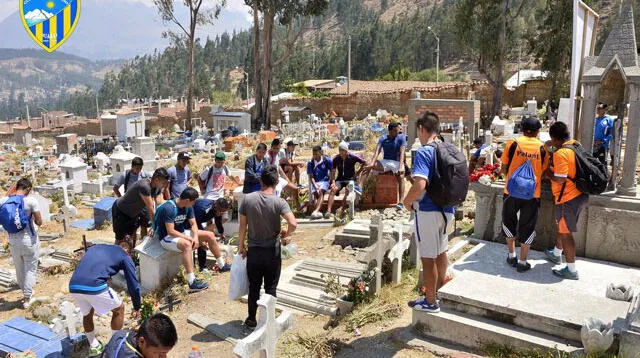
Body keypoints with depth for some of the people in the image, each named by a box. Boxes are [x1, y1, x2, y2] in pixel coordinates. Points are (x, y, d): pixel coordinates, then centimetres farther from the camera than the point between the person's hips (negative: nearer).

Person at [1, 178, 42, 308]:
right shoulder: (31, 201, -17)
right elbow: (39, 222, -16)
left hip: (13, 241, 4)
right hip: (29, 241, -4)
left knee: (19, 269, 20)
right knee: (30, 269, 12)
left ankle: (27, 292, 39)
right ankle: (27, 298, 20)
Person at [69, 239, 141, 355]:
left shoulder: (95, 247, 32)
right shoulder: (125, 256, 16)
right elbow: (133, 285, 17)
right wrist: (136, 307, 32)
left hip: (73, 286, 6)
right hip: (94, 287, -5)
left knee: (87, 313, 34)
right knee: (119, 309, 21)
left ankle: (94, 346, 42)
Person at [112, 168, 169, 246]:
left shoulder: (158, 187, -11)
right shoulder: (144, 186, -37)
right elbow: (150, 209, -31)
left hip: (134, 212, 8)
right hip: (120, 211, -8)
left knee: (133, 235, 14)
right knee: (121, 238, -4)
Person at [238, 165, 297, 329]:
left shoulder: (247, 199, -8)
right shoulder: (279, 202, -15)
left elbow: (243, 225, -3)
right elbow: (293, 224, -27)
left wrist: (241, 245, 10)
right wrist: (285, 235, -6)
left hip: (253, 251, 2)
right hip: (272, 252, -2)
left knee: (254, 287, 16)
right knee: (270, 288, 11)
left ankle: (251, 319, 28)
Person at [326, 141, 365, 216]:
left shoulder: (352, 157, -7)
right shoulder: (336, 159, -2)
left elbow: (364, 163, 3)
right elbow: (333, 172, -3)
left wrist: (358, 173, 2)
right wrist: (333, 182, -17)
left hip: (350, 179, -2)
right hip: (340, 179, 2)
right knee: (333, 189, -27)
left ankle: (342, 208, -42)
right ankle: (328, 210, -37)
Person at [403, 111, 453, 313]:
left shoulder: (424, 152, -19)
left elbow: (420, 184, -30)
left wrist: (407, 201, -13)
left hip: (428, 211, -8)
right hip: (447, 209, 8)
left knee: (428, 257, 4)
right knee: (441, 251, 22)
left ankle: (430, 302, 16)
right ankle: (439, 289, 39)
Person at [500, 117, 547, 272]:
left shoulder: (512, 144, -4)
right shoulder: (541, 148, -1)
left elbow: (504, 169, -1)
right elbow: (544, 172, 3)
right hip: (532, 194, 0)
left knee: (509, 222, 19)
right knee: (527, 227, 10)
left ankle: (512, 256, 24)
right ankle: (522, 262, 15)